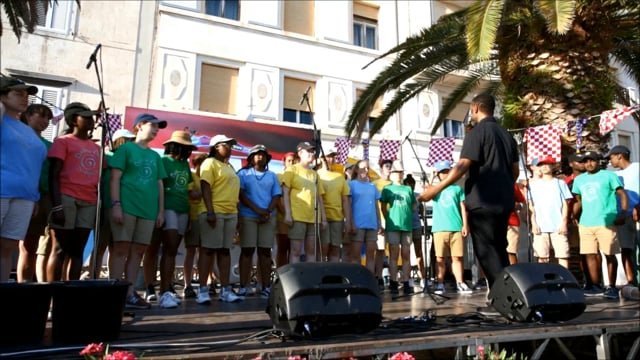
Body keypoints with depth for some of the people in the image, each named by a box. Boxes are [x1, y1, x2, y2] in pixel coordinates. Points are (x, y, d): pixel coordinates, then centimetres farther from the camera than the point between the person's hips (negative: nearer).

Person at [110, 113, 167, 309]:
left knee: (138, 251, 5)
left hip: (148, 210, 5)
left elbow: (160, 184, 18)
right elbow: (115, 178, -3)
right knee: (121, 249, -5)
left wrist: (161, 211, 11)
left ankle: (129, 293, 11)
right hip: (127, 206, -5)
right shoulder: (126, 148, 4)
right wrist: (116, 204, -13)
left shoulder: (155, 156, 19)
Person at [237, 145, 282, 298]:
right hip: (248, 216, -2)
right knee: (247, 251, -3)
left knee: (265, 251, 2)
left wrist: (268, 211, -9)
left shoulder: (272, 176, 16)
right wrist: (257, 210, -12)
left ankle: (266, 287, 4)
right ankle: (243, 287, -1)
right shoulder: (243, 173, 9)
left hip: (268, 217, 2)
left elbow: (277, 195, 8)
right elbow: (240, 194, -2)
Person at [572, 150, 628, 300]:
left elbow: (622, 194, -2)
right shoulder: (579, 179, 16)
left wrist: (623, 213, -15)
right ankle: (596, 286, 14)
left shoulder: (608, 175, 3)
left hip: (606, 222, -4)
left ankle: (612, 287, 6)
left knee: (609, 254, 0)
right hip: (585, 223, 5)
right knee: (590, 255, 5)